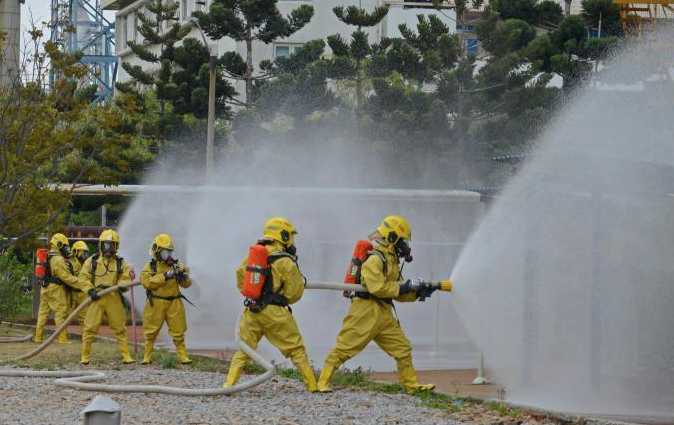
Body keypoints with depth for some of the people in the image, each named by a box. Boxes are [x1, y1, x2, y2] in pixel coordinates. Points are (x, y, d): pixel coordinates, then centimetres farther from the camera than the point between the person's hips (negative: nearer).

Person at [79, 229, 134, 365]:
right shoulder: (92, 261, 5)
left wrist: (122, 285, -15)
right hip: (96, 298, -2)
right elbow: (83, 277, 3)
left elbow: (126, 278, 8)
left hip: (114, 299, 2)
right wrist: (90, 291, -11)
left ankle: (126, 356, 10)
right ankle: (85, 357, 4)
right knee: (90, 328, -3)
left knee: (120, 328, 5)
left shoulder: (121, 263, 10)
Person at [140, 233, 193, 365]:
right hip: (156, 304, -2)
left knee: (178, 332, 4)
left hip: (174, 304, 2)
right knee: (151, 332, 6)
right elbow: (146, 282, -17)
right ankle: (147, 357, 15)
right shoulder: (150, 267, 1)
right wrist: (165, 276, -22)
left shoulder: (176, 265, 7)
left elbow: (187, 284, 6)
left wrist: (184, 277, -18)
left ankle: (183, 356, 11)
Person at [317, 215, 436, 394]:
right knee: (344, 347, -6)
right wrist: (403, 287, -20)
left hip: (384, 315, 9)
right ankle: (323, 382, -2)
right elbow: (377, 287, -24)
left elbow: (397, 293, 20)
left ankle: (411, 385, 14)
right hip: (366, 311, -9)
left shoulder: (391, 260, 18)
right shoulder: (374, 259, -13)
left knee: (403, 348, 8)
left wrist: (416, 293, 5)